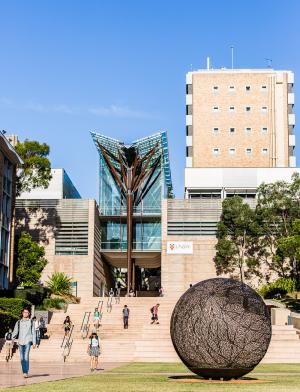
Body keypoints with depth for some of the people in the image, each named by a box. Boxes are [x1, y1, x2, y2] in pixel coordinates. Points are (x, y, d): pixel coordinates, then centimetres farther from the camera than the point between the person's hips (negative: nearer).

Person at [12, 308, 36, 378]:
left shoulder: (31, 322, 8)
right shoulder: (18, 322, 12)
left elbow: (33, 333, 8)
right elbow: (15, 331, 5)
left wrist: (34, 343, 4)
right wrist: (13, 338, -13)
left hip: (28, 341, -3)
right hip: (20, 342, 3)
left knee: (26, 357, -15)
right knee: (22, 358, 4)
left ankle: (26, 373, -17)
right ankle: (24, 372, 15)